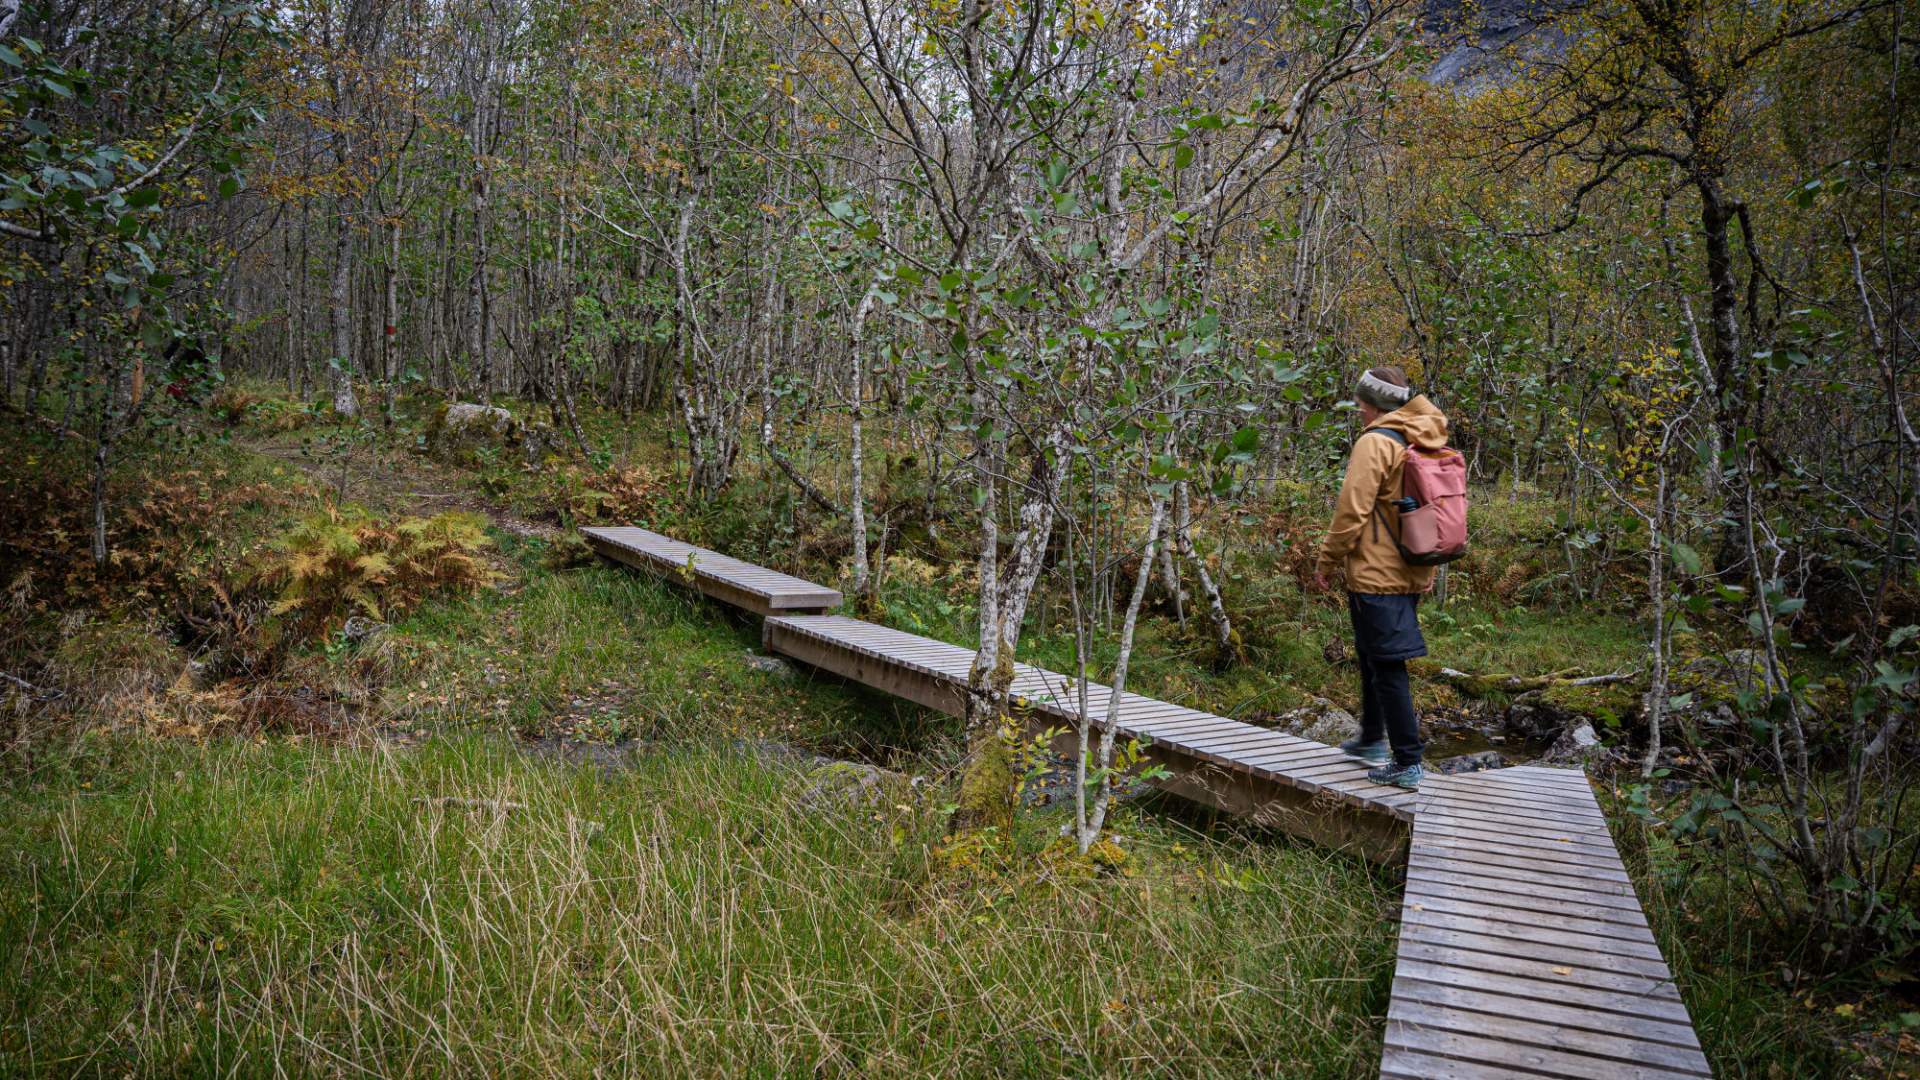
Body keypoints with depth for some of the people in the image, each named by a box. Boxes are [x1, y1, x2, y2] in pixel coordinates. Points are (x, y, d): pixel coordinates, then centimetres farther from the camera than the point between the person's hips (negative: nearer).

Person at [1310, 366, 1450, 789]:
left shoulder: (1375, 443, -15)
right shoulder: (1423, 444, 11)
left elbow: (1352, 510, -18)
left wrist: (1327, 561, -8)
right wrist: (1426, 568, 22)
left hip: (1377, 575, -9)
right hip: (1411, 574, 9)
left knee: (1386, 669, -4)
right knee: (1373, 658, 22)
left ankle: (1408, 764, -1)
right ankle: (1372, 740, 35)